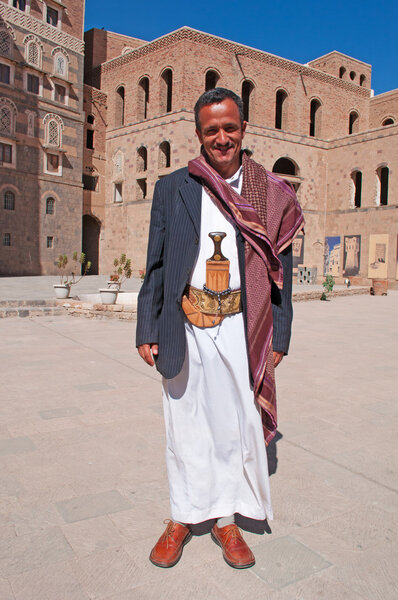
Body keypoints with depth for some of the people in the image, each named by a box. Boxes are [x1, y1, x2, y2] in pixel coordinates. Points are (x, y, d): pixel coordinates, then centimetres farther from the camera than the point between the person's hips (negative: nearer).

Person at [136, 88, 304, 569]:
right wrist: (147, 329, 1)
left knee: (236, 425, 8)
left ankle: (227, 520, 29)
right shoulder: (172, 189, 5)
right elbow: (156, 263, 5)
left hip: (240, 329, 0)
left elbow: (280, 270, 6)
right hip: (185, 327, 0)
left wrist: (279, 337, 3)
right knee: (185, 423, 11)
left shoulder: (271, 194, 5)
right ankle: (182, 517, 31)